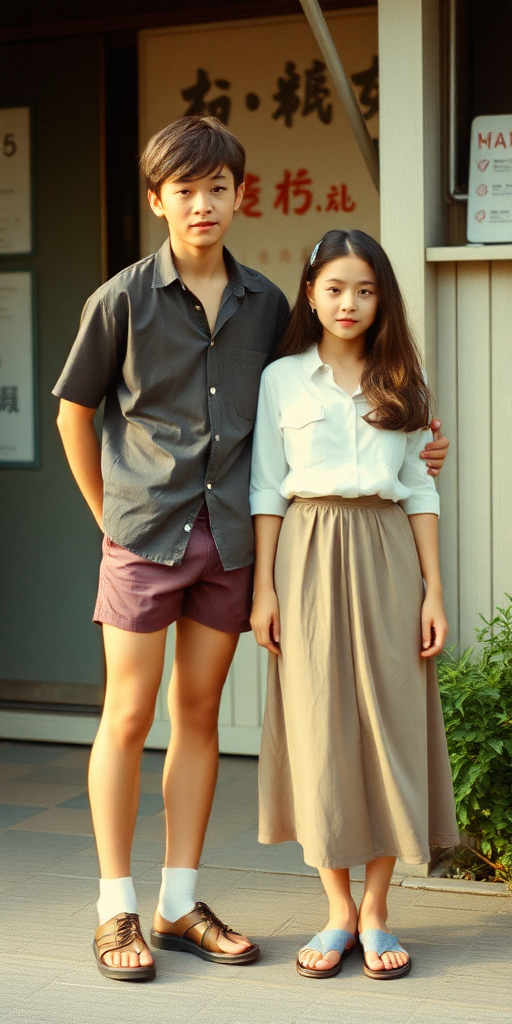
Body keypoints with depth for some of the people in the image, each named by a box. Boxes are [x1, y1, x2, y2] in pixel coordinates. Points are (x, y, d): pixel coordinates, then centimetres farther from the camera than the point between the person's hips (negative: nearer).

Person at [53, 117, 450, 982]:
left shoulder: (265, 304, 7)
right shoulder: (124, 299, -4)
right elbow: (74, 411, 5)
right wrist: (111, 514, 6)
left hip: (229, 536, 3)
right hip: (145, 536, -3)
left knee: (198, 715, 9)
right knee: (128, 716, 1)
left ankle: (180, 904, 20)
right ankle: (116, 911, 12)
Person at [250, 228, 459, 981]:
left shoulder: (402, 384, 10)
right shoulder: (282, 380, 6)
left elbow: (420, 490, 9)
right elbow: (267, 489, 5)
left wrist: (433, 591, 2)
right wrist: (264, 586, -2)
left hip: (386, 558, 1)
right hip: (310, 556, -1)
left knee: (390, 722, 0)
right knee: (318, 726, -1)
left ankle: (376, 911, 10)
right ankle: (338, 911, 11)